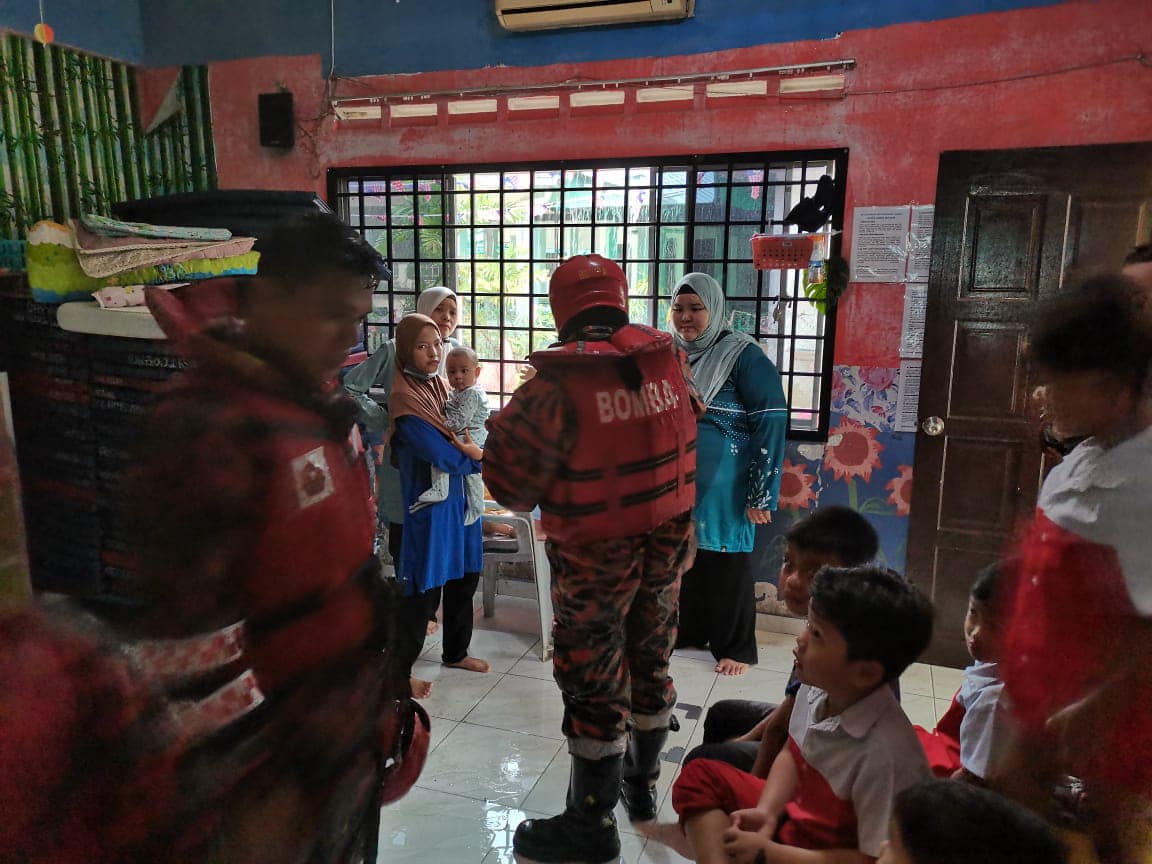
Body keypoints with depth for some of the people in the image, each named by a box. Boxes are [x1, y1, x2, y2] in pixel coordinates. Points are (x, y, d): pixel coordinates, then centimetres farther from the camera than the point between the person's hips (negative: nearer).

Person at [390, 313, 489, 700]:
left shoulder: (441, 385, 6)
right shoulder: (405, 399, -18)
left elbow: (472, 433, 10)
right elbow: (443, 457, -22)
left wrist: (468, 448, -12)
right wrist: (476, 455, -7)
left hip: (460, 496, 8)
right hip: (429, 503, -8)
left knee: (464, 577, 17)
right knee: (424, 589, 0)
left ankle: (455, 652, 37)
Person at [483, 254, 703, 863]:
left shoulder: (557, 384, -22)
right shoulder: (667, 359, -4)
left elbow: (509, 481, -18)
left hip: (594, 555, -6)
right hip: (668, 540, 6)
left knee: (593, 680, 9)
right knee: (650, 659, 22)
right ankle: (643, 783, 45)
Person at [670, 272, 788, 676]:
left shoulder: (743, 356, -12)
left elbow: (771, 423, -15)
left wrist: (761, 494, -18)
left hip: (723, 490, -5)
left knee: (726, 567, 5)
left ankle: (735, 648, 22)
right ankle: (689, 631, 34)